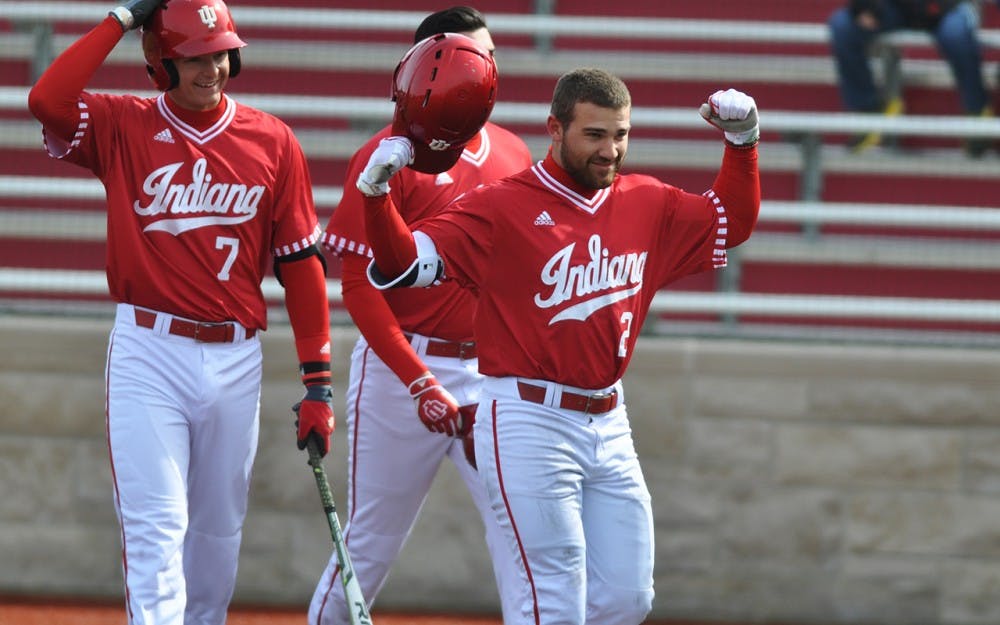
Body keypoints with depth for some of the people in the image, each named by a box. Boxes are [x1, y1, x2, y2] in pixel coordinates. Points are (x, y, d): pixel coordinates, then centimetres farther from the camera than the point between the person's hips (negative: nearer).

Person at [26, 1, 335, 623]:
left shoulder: (272, 141, 4)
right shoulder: (122, 127, 0)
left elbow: (302, 263, 5)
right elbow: (48, 100, -21)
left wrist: (319, 383, 0)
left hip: (236, 359, 3)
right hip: (148, 354, -3)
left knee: (219, 531, 13)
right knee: (155, 527, -10)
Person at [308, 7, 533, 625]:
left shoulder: (513, 154, 9)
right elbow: (359, 283, -10)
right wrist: (420, 383, -16)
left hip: (493, 370, 4)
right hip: (401, 369, -4)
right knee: (371, 547, 6)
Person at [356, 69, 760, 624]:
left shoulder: (647, 206, 10)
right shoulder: (502, 208, -7)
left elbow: (732, 220, 23)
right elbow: (404, 261, -11)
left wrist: (742, 140, 10)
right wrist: (376, 193, -27)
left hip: (608, 426, 7)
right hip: (529, 425, -7)